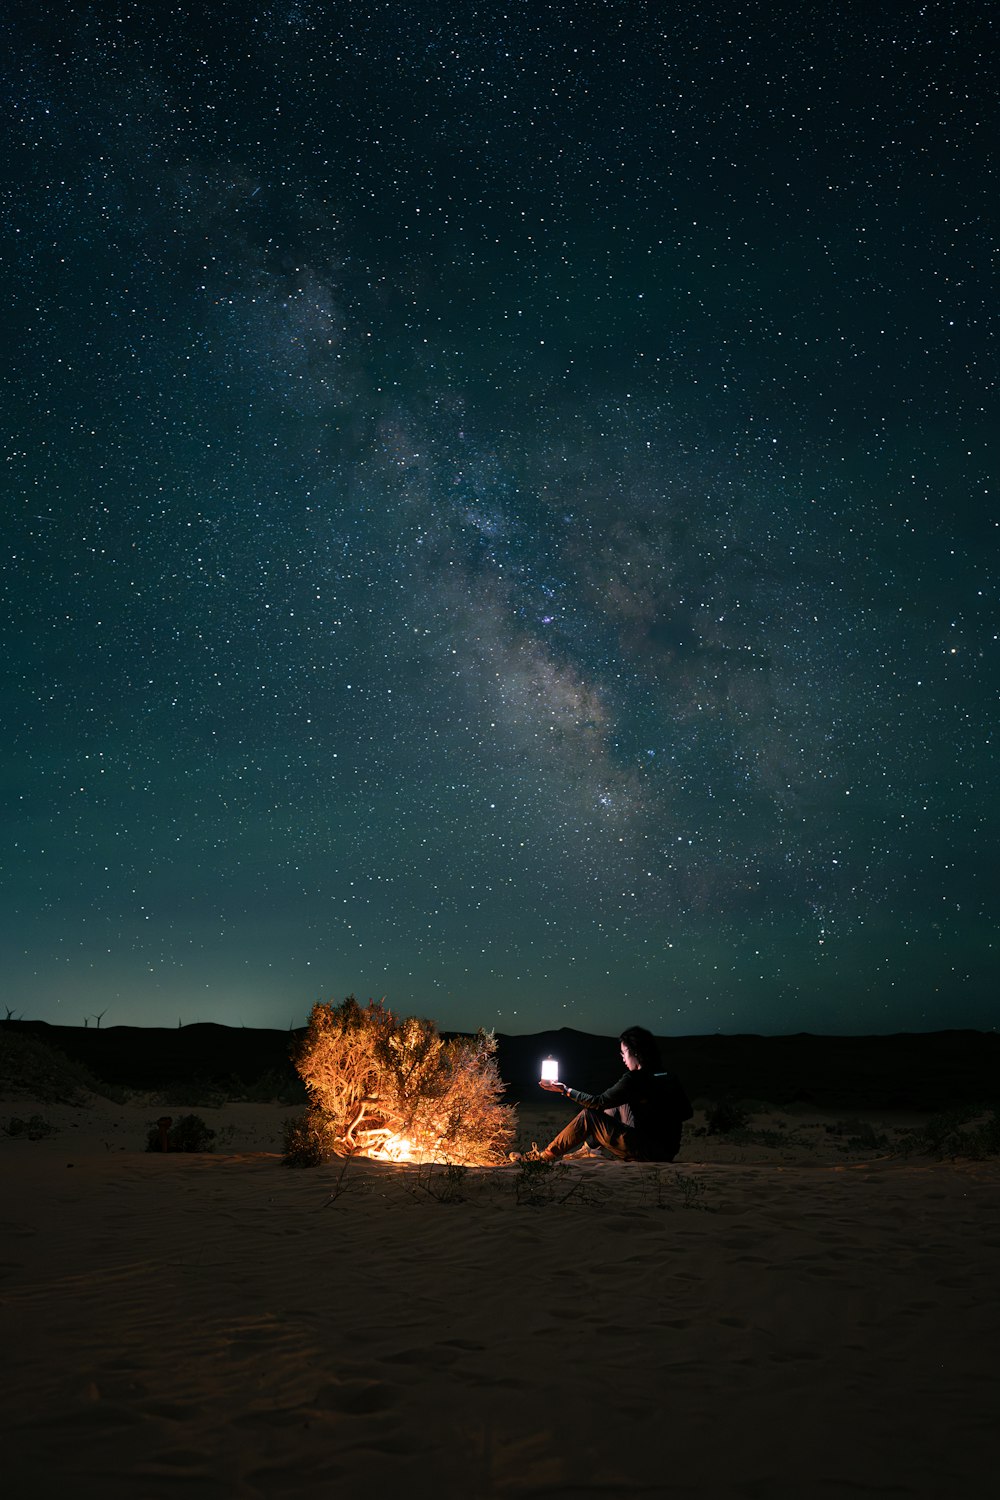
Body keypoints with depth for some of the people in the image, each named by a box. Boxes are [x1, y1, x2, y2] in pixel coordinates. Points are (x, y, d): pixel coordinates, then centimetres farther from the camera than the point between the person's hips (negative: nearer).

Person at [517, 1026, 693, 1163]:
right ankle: (584, 1148, 34)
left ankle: (547, 1156, 10)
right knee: (619, 1108, 24)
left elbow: (598, 1102, -8)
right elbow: (687, 1112, 11)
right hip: (668, 1151, 8)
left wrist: (565, 1090, 2)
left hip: (647, 1153, -8)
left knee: (589, 1116, -1)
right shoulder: (669, 1078, 3)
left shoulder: (634, 1080, -16)